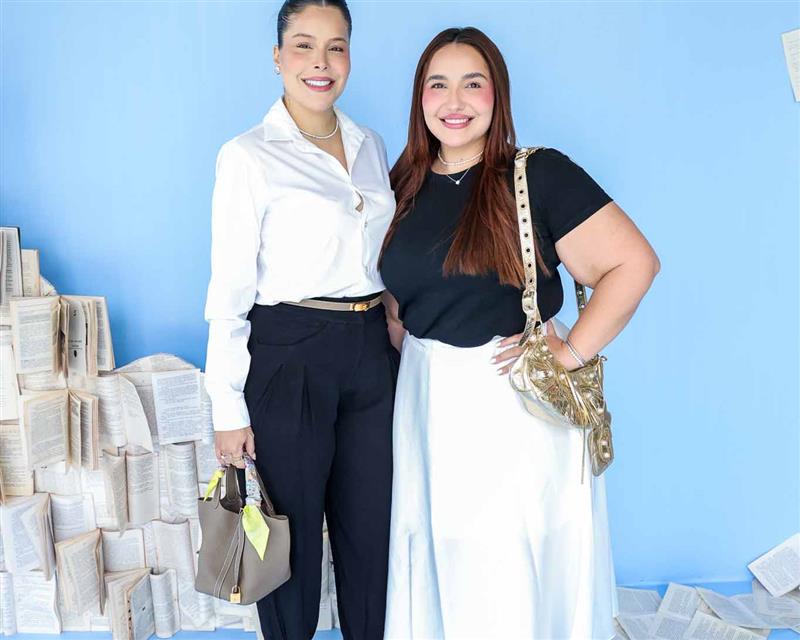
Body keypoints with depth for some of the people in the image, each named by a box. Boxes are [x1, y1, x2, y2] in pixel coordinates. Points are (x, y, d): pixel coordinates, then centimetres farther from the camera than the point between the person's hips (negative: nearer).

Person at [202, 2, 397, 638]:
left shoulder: (371, 145, 10)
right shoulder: (249, 155, -8)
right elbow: (229, 290, -9)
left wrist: (394, 345, 13)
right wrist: (229, 407, -10)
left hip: (371, 353, 5)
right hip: (290, 359, -5)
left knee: (369, 525, 16)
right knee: (294, 527, 10)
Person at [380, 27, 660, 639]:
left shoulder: (540, 176, -11)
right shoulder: (405, 187, 6)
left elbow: (634, 262, -14)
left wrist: (571, 352, -16)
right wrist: (412, 358, 5)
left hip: (516, 401, -5)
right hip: (428, 400, 5)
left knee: (514, 570, 8)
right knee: (441, 559, 19)